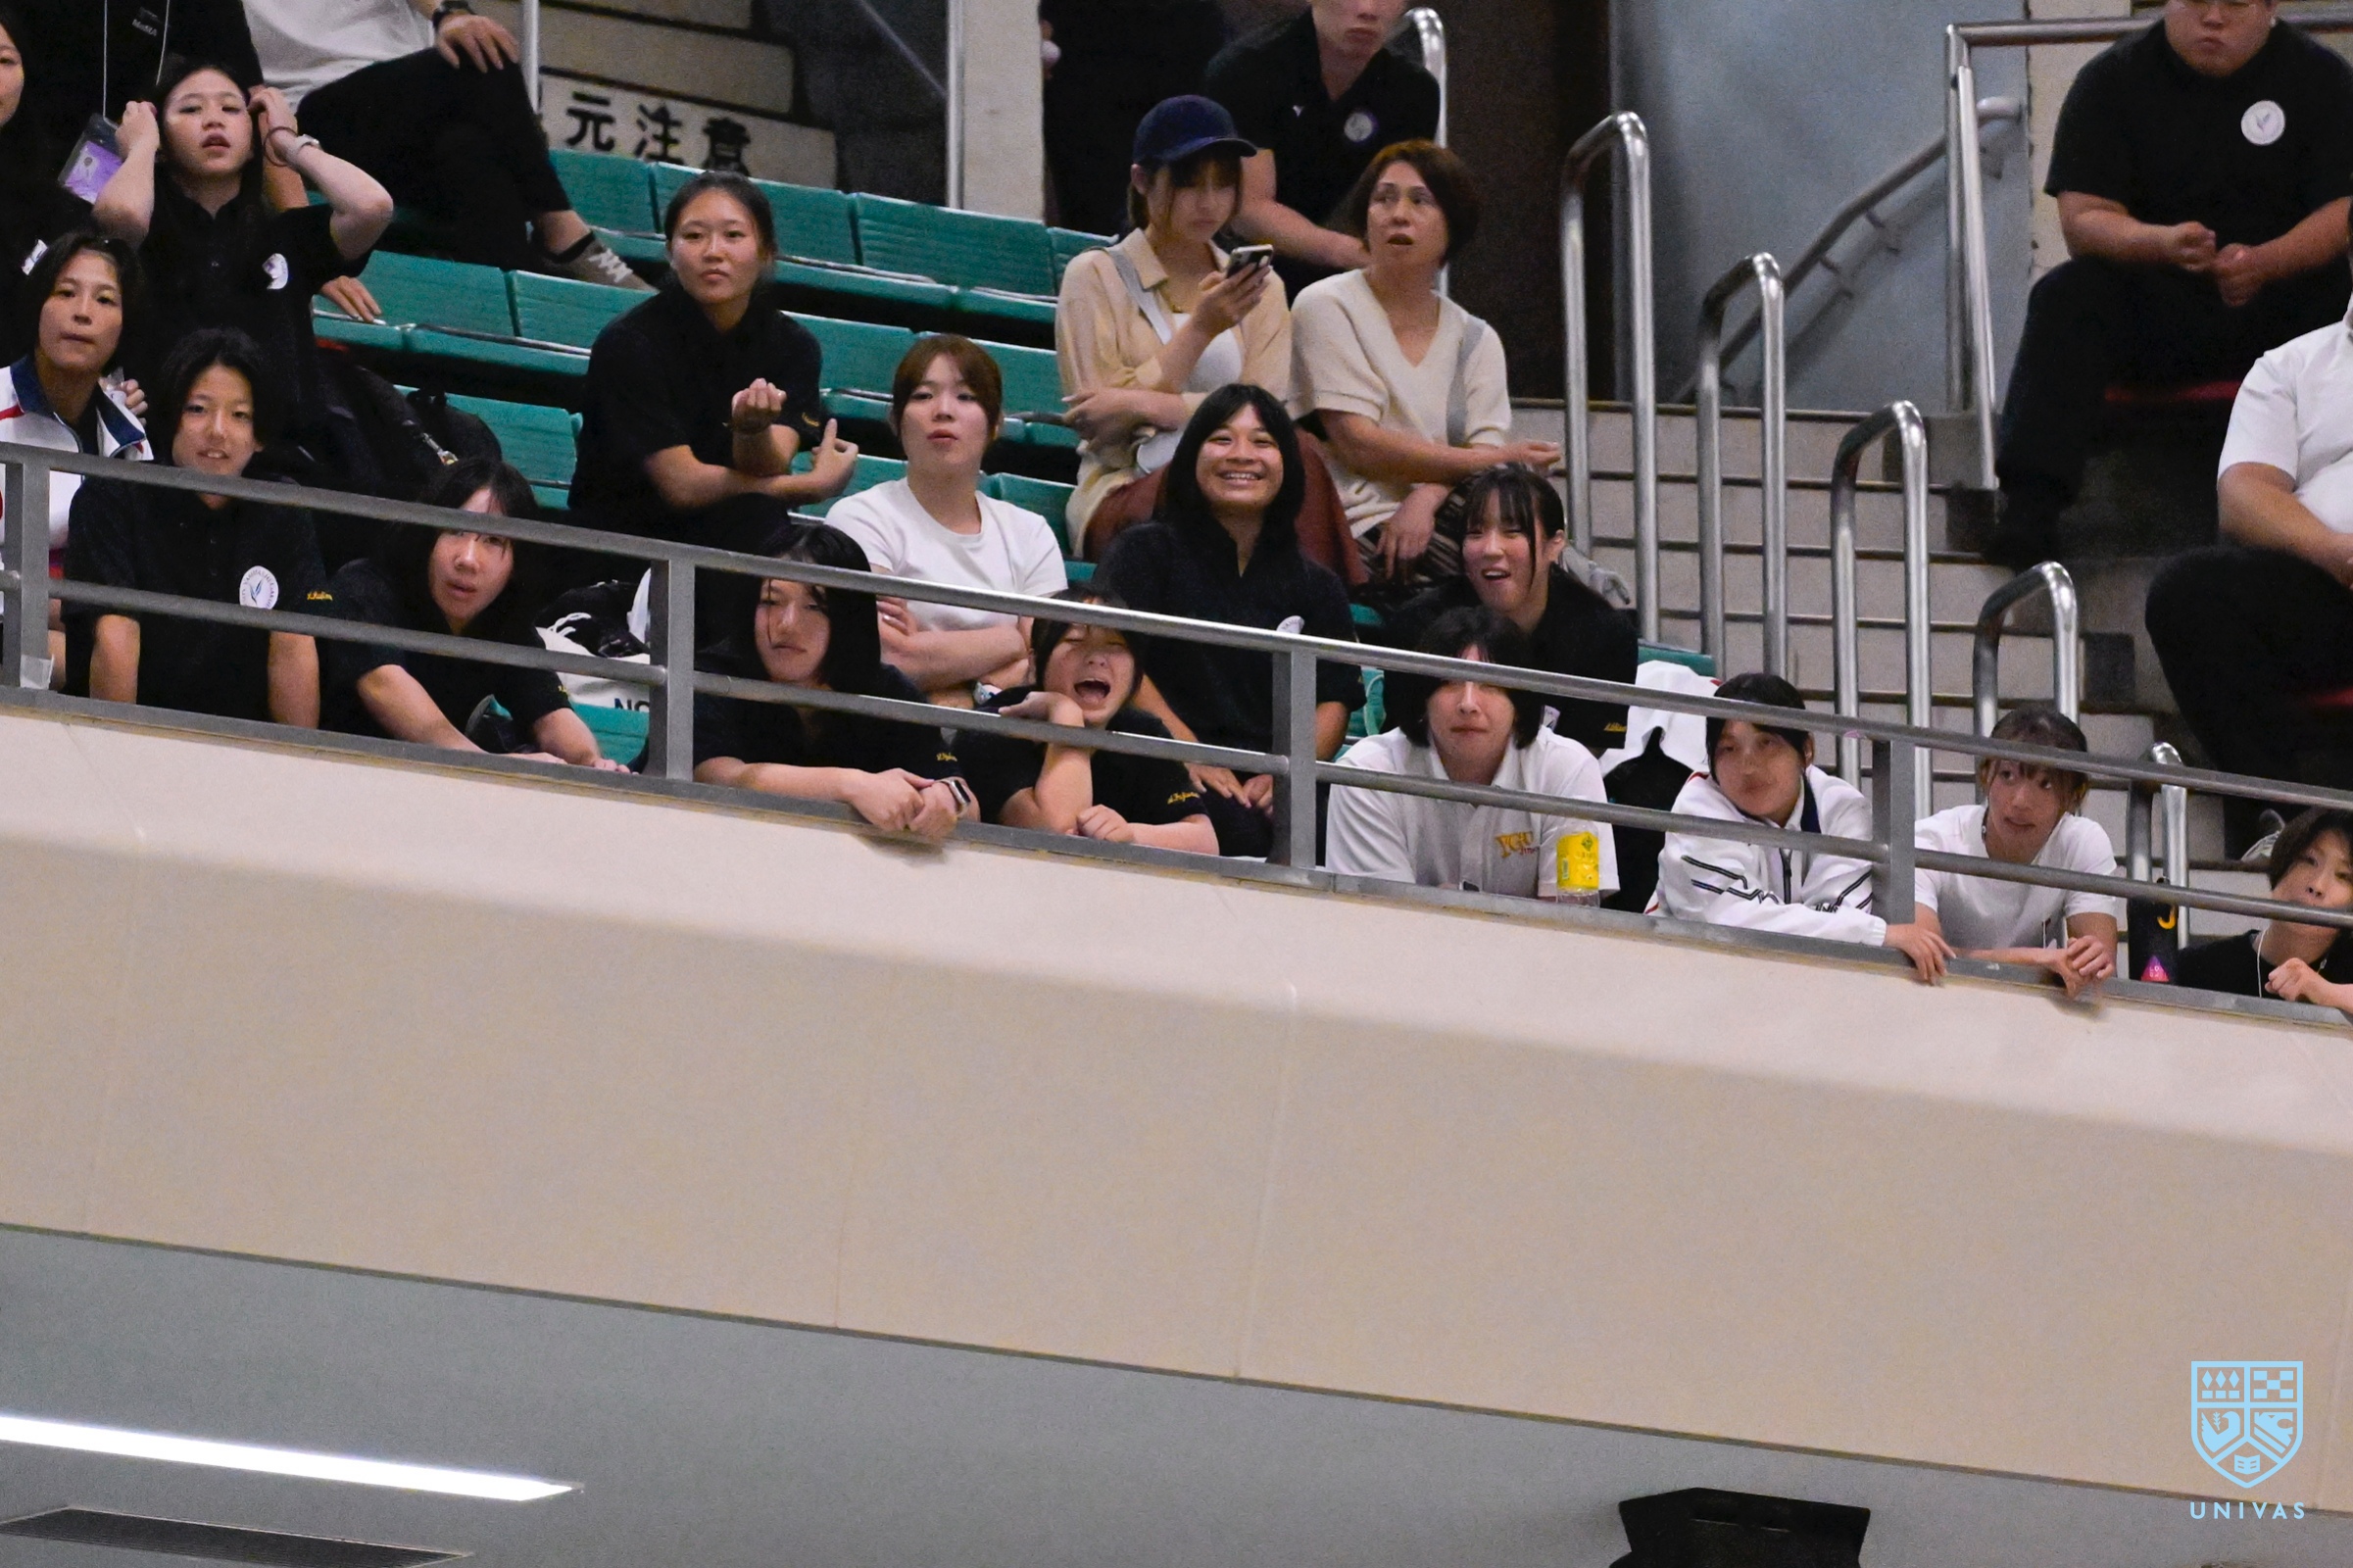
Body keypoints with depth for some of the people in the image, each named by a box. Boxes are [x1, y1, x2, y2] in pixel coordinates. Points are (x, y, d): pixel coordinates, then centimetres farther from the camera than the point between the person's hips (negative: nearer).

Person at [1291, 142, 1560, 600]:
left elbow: (1488, 452, 3)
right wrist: (1497, 460, -6)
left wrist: (1426, 499, -20)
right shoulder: (1326, 306, 4)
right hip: (1360, 526, -4)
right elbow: (1358, 445, -7)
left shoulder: (1475, 339, 18)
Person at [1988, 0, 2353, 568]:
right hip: (2151, 303, 0)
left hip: (2279, 294, 0)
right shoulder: (2112, 81, 2)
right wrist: (2164, 244, -30)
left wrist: (2266, 263, -27)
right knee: (2064, 298, -28)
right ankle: (2030, 501, -37)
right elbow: (2082, 219, -8)